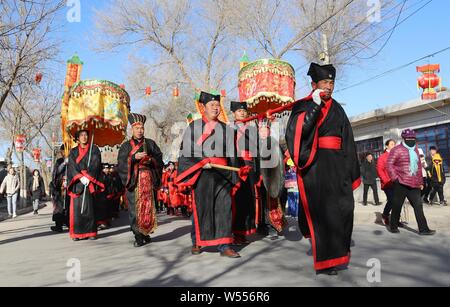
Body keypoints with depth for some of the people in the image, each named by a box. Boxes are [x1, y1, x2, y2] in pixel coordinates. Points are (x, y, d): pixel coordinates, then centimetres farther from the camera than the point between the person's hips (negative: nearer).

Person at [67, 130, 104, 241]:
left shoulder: (94, 149, 10)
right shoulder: (73, 152, 14)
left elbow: (96, 164, -2)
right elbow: (72, 166, 2)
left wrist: (88, 177, -15)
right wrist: (81, 177, -14)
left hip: (90, 182, -1)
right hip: (77, 182, 2)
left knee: (89, 206, -5)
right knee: (77, 206, -3)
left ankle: (91, 232, -1)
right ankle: (77, 233, 2)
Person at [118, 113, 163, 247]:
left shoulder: (150, 143, 15)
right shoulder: (126, 146, 12)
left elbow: (159, 158, 9)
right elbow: (122, 162, -1)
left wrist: (150, 159, -10)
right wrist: (134, 157, -16)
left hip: (148, 179, 1)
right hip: (133, 180, -1)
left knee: (147, 205, -1)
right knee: (135, 208, -6)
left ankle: (146, 233, 11)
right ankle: (138, 236, -2)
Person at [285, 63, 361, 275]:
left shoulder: (337, 109, 17)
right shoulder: (304, 106, 2)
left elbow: (347, 140, 16)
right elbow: (299, 130, -17)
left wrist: (350, 170, 11)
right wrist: (315, 105, -18)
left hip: (337, 163, 6)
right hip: (315, 163, -5)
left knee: (342, 207, 5)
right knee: (320, 208, -6)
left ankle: (337, 251, 26)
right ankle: (324, 261, 3)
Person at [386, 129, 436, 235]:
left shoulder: (415, 150, 16)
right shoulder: (397, 150, -7)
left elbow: (419, 167, 21)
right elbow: (389, 164, -12)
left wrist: (421, 182, 19)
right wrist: (395, 178, -17)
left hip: (414, 185, 6)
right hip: (401, 184, -6)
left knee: (418, 206, 4)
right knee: (397, 206, 3)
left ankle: (423, 229, 8)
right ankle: (393, 226, 17)